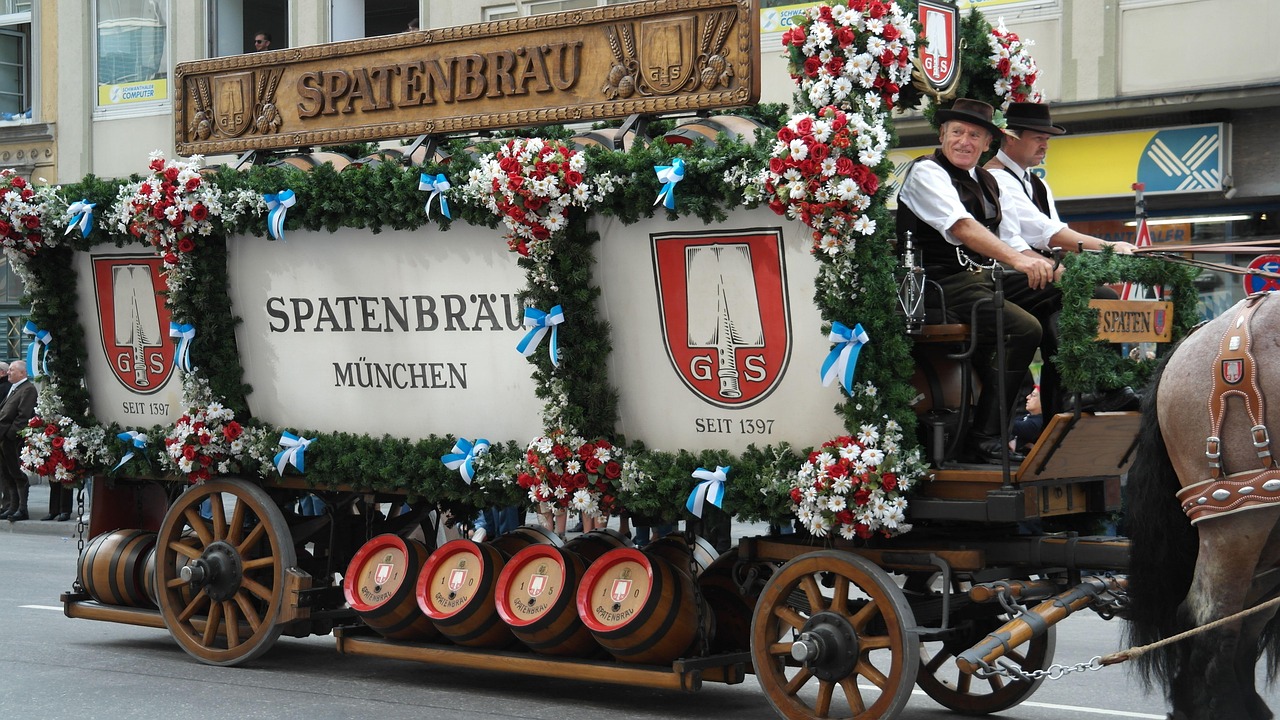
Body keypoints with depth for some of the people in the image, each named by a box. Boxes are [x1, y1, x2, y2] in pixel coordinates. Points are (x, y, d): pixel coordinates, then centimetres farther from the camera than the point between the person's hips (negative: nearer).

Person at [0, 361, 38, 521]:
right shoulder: (14, 388, 20)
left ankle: (22, 510, -3)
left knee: (18, 475, -6)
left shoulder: (28, 389, -10)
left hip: (15, 440, -9)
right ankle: (13, 508, 17)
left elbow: (23, 416, -18)